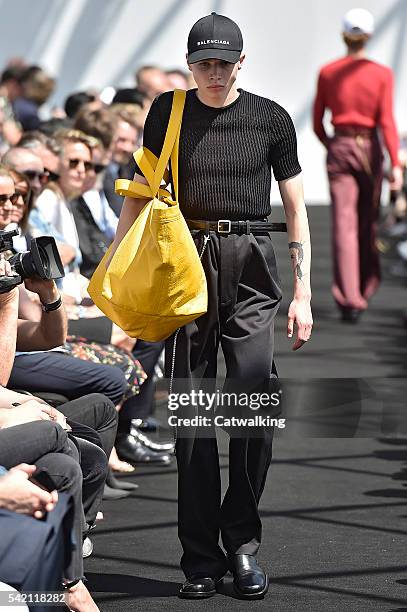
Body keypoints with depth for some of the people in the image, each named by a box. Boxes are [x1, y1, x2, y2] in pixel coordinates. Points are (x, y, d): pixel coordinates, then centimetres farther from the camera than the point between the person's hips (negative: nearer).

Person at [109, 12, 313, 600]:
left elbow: (296, 208, 9)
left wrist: (303, 294, 3)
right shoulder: (168, 112, 8)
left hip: (251, 269, -1)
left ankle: (241, 541, 4)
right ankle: (201, 558, 5)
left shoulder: (270, 117, 6)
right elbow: (140, 193, 16)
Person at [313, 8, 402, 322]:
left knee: (344, 225, -6)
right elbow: (387, 122, -11)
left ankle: (350, 300, -17)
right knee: (368, 222, 18)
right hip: (370, 149, 0)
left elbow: (317, 123, 7)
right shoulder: (382, 74, -4)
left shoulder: (327, 73, 1)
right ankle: (365, 287, 32)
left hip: (339, 150, 0)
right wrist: (396, 164, -12)